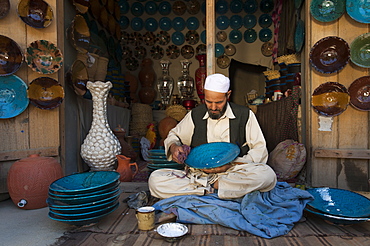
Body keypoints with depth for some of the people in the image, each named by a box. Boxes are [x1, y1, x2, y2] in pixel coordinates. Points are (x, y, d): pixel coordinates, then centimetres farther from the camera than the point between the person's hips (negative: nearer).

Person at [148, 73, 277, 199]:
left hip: (233, 172, -1)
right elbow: (173, 135, 22)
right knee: (155, 179, -21)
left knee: (268, 175, -32)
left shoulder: (245, 115, 2)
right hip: (198, 174, 2)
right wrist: (173, 147, -4)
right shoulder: (194, 115, 8)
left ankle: (213, 185, -20)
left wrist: (231, 164, -15)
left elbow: (260, 150, 0)